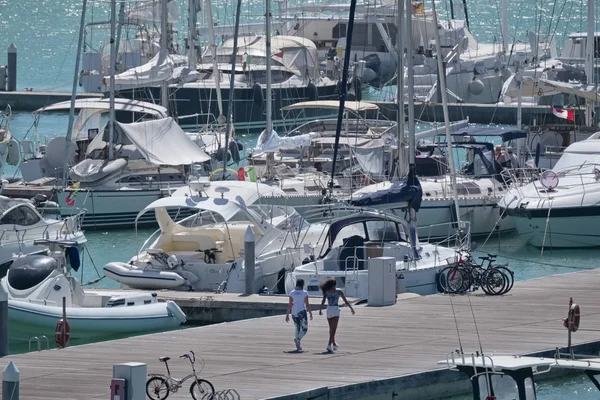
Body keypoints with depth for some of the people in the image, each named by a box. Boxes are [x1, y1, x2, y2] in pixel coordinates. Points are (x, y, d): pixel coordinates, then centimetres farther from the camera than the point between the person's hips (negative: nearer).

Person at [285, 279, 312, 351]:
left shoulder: (292, 293, 3)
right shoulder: (304, 293, -6)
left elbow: (290, 305, 2)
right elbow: (307, 305, -6)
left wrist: (287, 315, 7)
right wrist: (310, 314, 4)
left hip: (294, 312, 4)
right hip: (302, 312, -4)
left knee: (298, 329, 14)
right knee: (304, 329, 3)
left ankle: (298, 346, 11)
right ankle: (298, 339, -25)